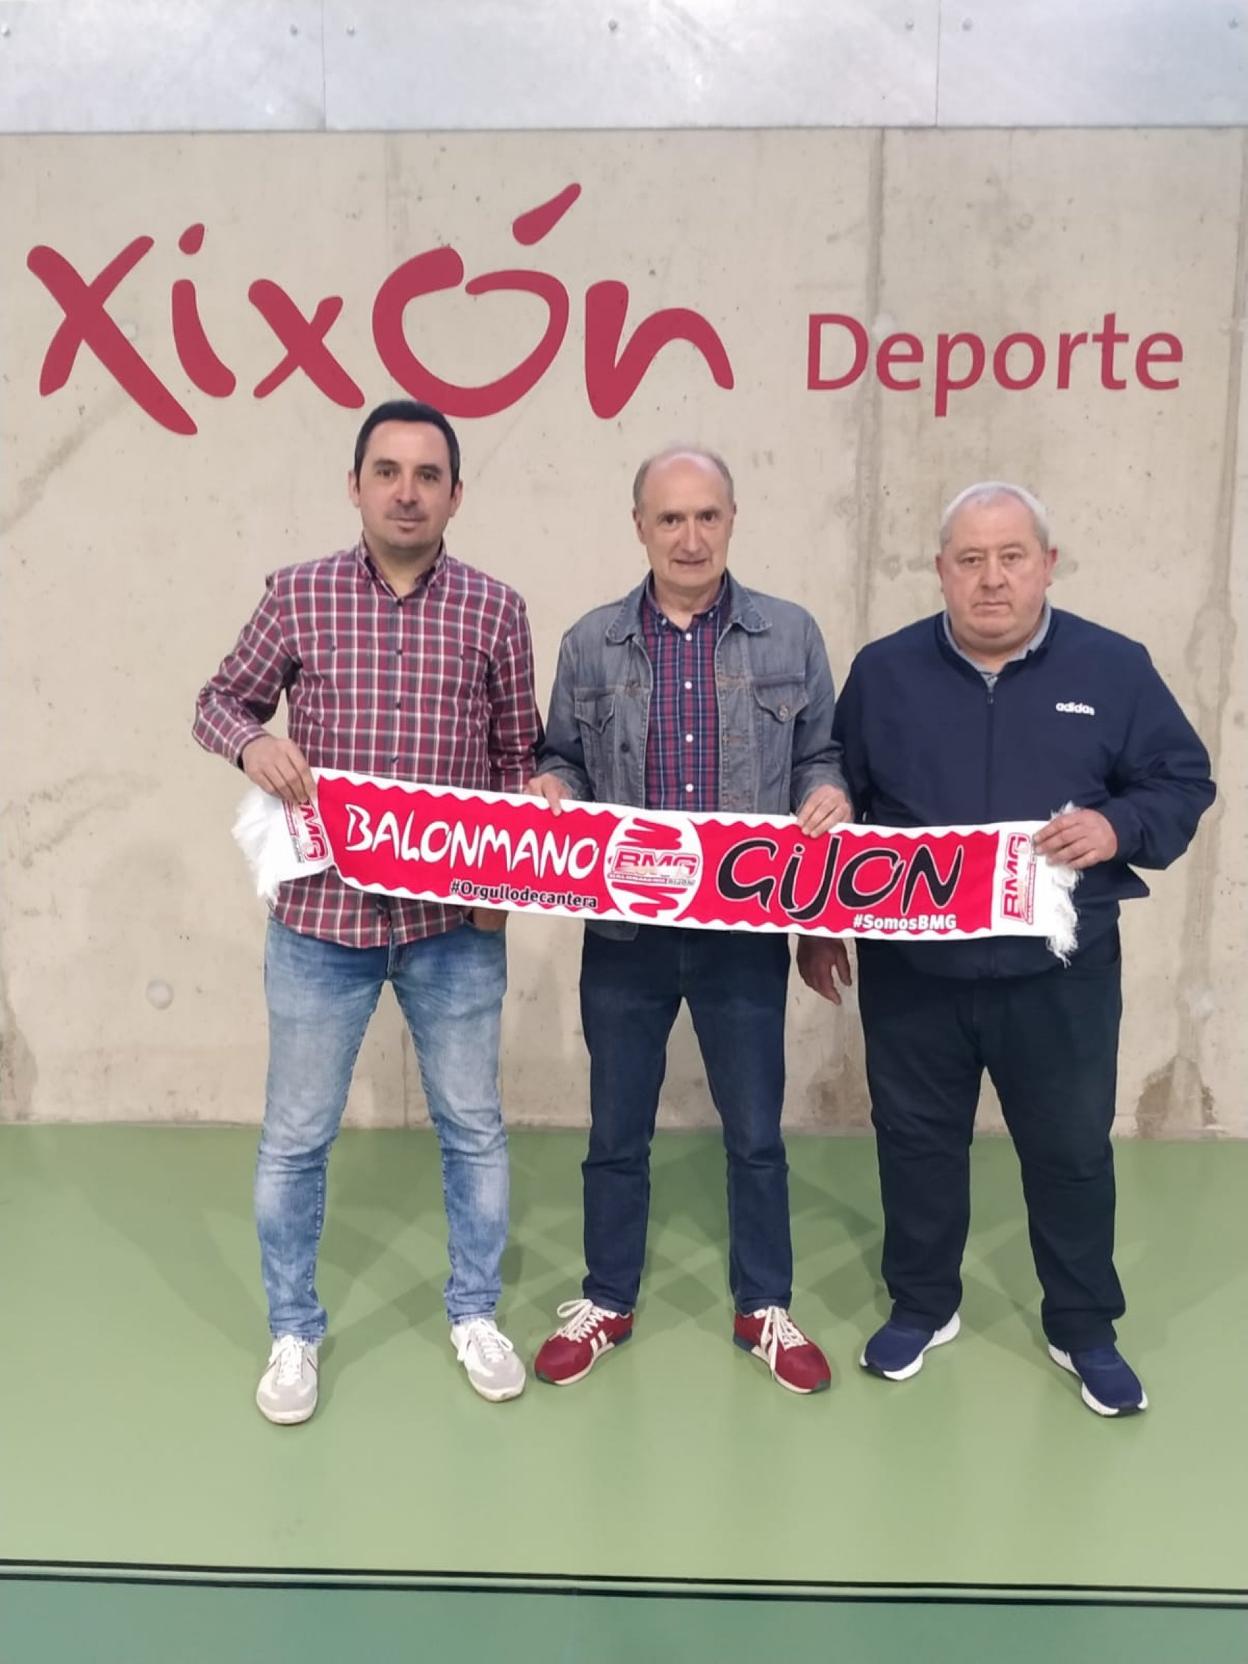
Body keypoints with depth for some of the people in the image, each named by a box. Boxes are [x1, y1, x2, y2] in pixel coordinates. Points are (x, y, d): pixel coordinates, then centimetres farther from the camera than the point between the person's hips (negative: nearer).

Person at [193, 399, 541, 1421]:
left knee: (473, 1126, 14)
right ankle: (294, 1332, 34)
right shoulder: (299, 595, -1)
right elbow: (221, 700, 8)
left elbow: (519, 758, 6)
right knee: (296, 1136, 12)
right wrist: (252, 741, -15)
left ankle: (476, 1314, 36)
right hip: (323, 914, 0)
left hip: (456, 921, 1)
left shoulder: (495, 609, 0)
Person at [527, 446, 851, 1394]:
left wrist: (830, 794, -14)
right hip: (624, 932, 1)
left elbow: (822, 754, 7)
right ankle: (607, 1303, 34)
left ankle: (764, 1307, 33)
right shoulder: (590, 644, 3)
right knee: (617, 1132, 14)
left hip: (746, 932, 0)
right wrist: (550, 785, -11)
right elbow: (564, 757, 11)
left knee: (756, 1133, 13)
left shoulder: (791, 636, 2)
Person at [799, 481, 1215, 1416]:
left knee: (1072, 1150, 13)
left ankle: (1085, 1330, 35)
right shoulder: (884, 671, 0)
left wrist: (1119, 826, -19)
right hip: (912, 968, 1)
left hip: (1060, 972, 0)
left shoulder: (1115, 668, -3)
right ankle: (923, 1307, 36)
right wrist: (817, 924, 5)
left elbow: (1184, 782, 3)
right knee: (917, 1141, 14)